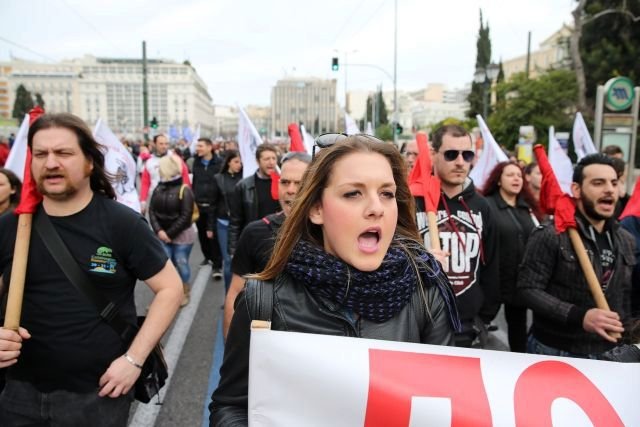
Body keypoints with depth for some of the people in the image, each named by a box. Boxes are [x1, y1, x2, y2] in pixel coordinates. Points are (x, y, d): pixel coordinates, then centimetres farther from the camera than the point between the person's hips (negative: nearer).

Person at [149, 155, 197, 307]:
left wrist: (169, 233, -14)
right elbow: (152, 211, 2)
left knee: (181, 264, 6)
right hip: (162, 235, 4)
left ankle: (185, 292, 26)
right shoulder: (158, 189, 5)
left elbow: (186, 216, -15)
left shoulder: (184, 190, -11)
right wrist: (159, 231, -12)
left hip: (182, 235, -4)